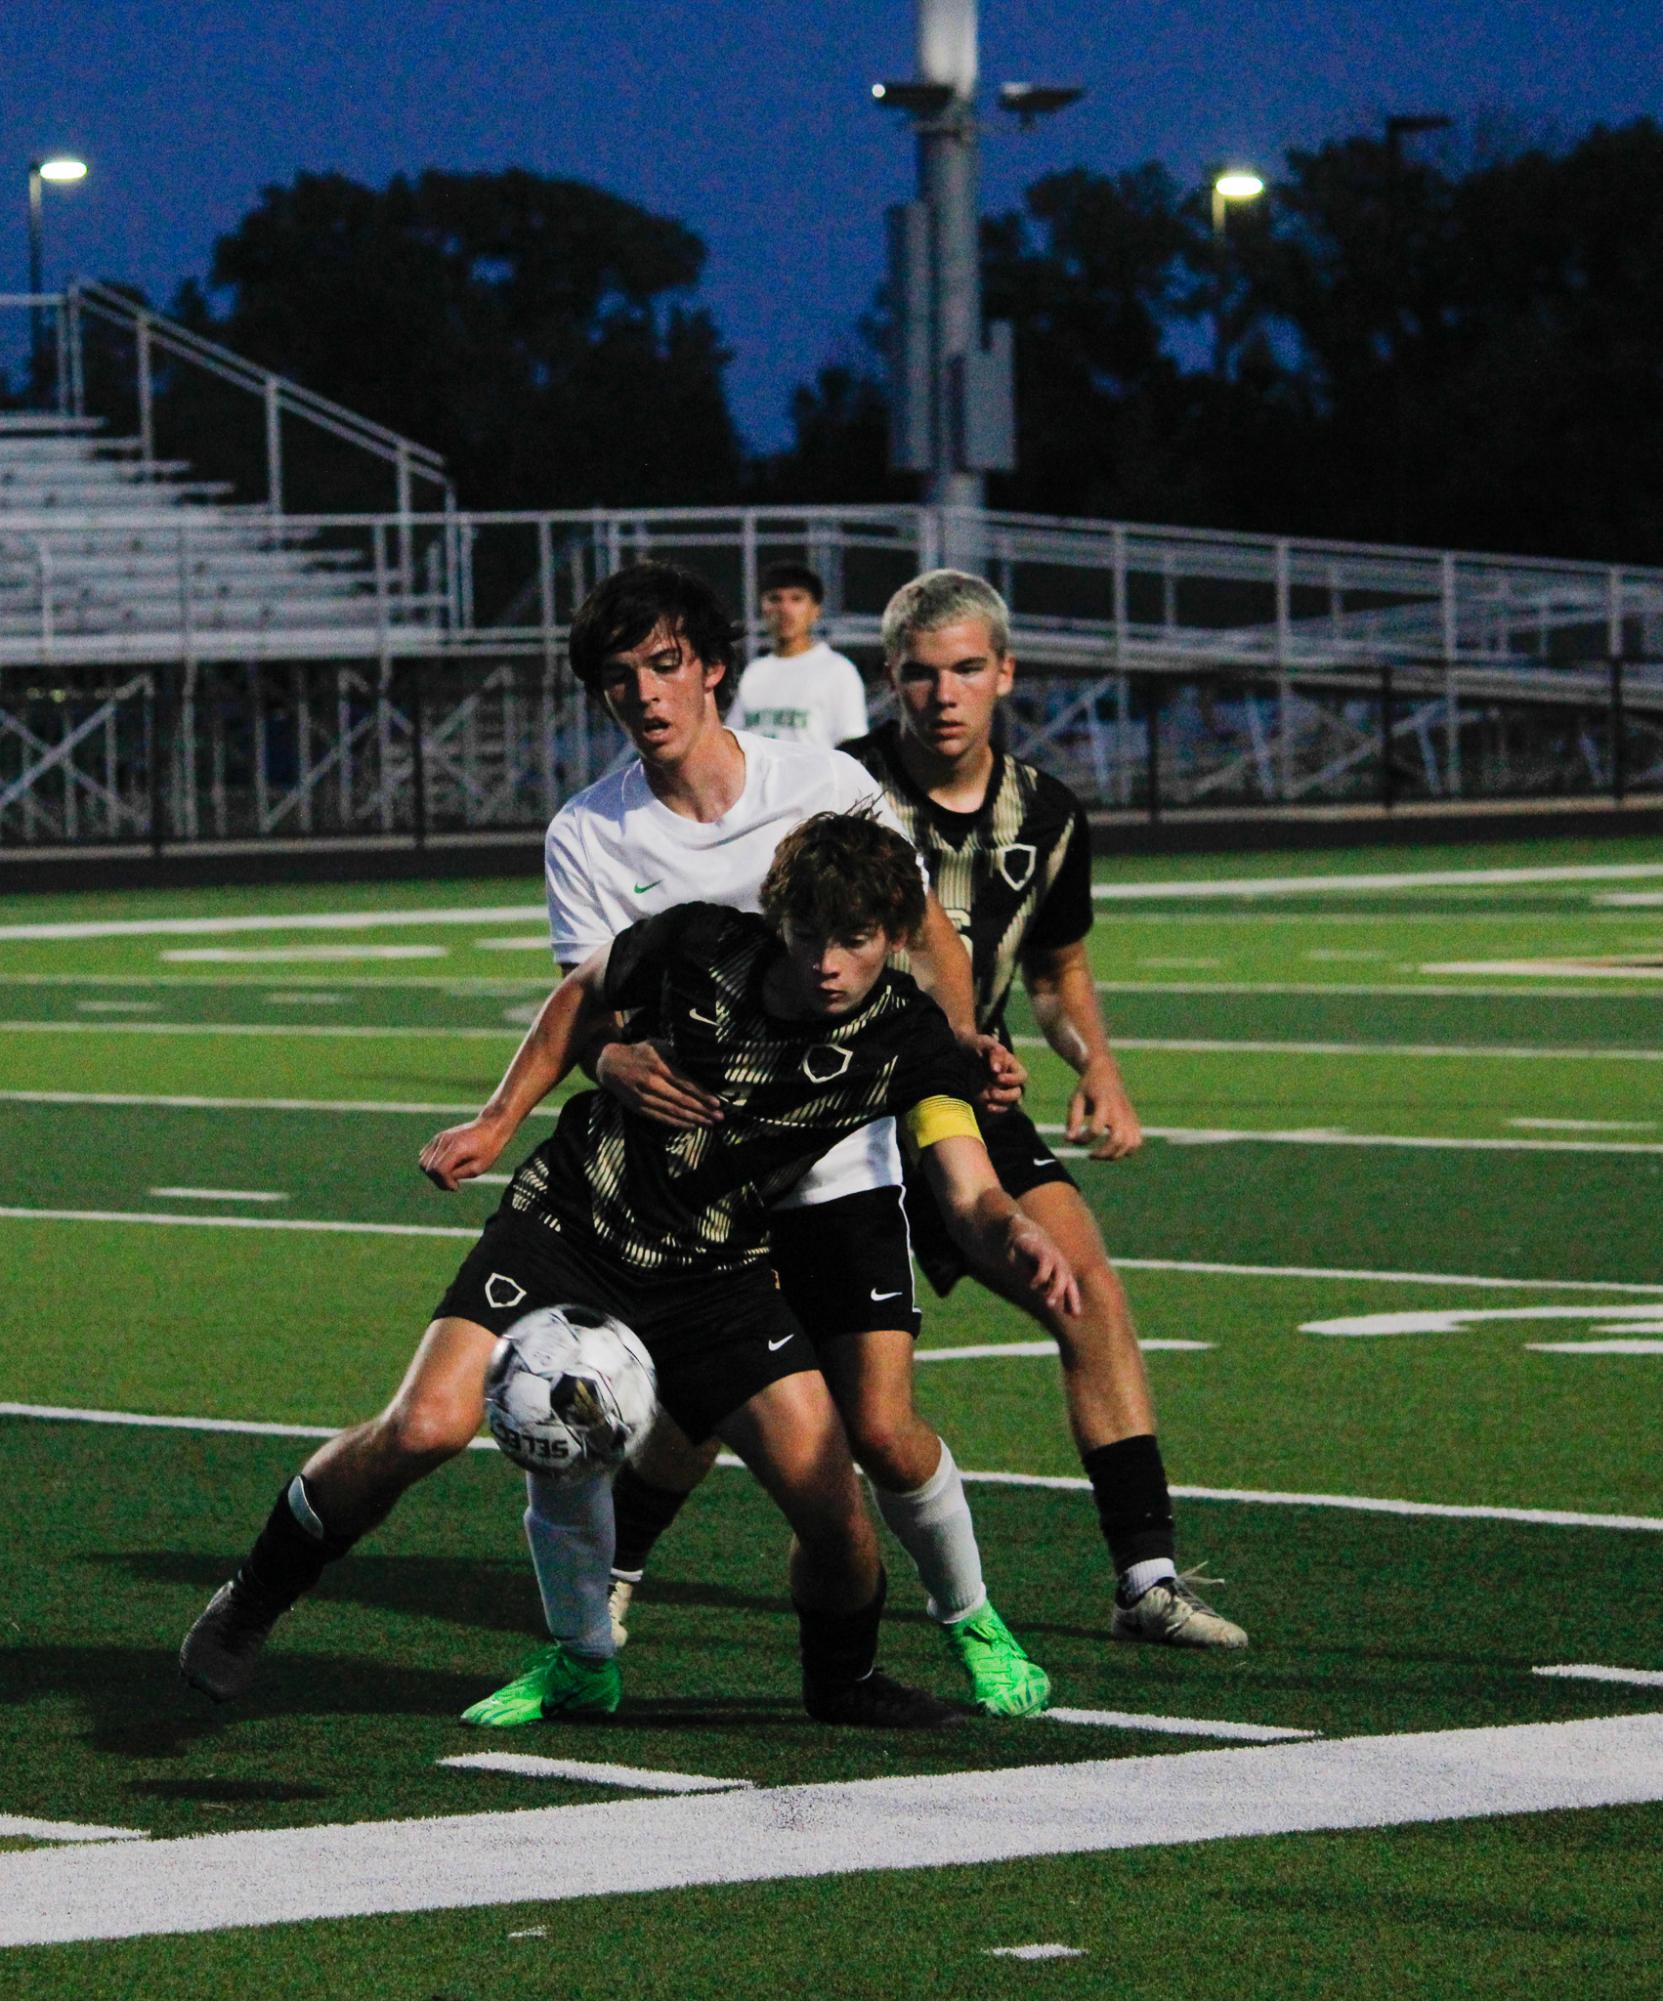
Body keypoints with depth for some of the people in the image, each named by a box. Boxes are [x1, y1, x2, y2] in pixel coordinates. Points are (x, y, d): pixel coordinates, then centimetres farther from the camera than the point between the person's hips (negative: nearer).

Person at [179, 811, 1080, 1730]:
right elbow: (587, 991, 7)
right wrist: (498, 1119, 5)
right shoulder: (699, 945, -16)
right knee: (426, 1424, -23)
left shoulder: (907, 1039, -15)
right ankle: (252, 1601, 2)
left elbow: (968, 1195, -26)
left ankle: (842, 1680, 23)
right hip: (570, 1226, -2)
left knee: (832, 1508, -12)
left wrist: (1016, 1237, -49)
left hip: (718, 1274, 2)